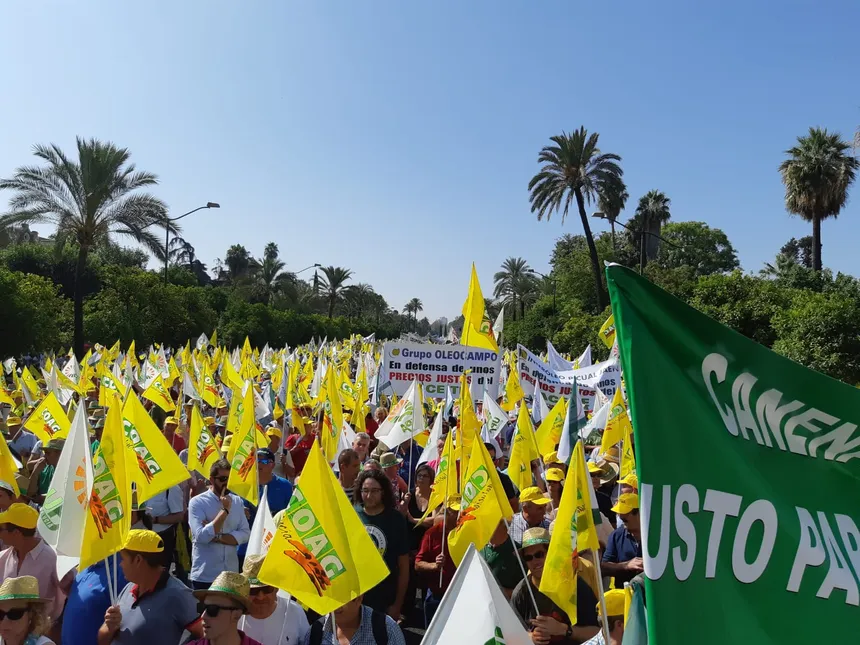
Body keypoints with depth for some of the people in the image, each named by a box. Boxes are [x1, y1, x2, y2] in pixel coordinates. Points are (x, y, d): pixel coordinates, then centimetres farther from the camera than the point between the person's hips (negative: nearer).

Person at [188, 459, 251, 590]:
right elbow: (202, 536, -20)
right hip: (204, 576, -4)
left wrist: (217, 536, -14)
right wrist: (225, 510, -19)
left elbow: (245, 534, -3)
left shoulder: (237, 501, 5)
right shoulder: (197, 502, -9)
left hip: (231, 573, 4)